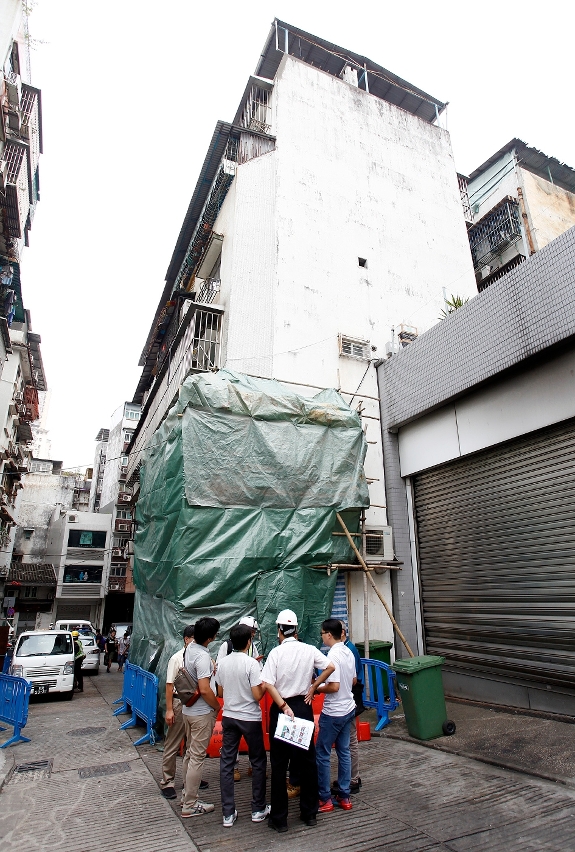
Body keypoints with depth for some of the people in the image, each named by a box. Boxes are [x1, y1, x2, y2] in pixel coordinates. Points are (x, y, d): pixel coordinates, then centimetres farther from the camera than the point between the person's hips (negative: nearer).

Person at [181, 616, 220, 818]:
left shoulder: (190, 647, -1)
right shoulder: (202, 657, -27)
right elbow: (204, 689, -30)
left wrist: (210, 670, 20)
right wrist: (217, 707, -14)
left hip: (188, 709, 9)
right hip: (202, 713, -9)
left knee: (190, 753, 21)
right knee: (197, 757, 4)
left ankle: (187, 794, 34)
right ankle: (190, 805, 14)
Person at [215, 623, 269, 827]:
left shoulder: (223, 663, -2)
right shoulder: (251, 664, -19)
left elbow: (220, 693, 8)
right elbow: (257, 695, -19)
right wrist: (265, 683, -2)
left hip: (229, 717, 4)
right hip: (250, 718, -4)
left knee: (226, 763, 12)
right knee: (258, 762, 13)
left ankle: (228, 814, 18)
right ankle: (258, 810, 23)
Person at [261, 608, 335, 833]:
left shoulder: (276, 652, -13)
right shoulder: (309, 650, -6)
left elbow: (268, 684, -20)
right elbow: (330, 667, -5)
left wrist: (284, 707, -16)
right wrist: (313, 687, 0)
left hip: (281, 708, -3)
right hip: (303, 706, 3)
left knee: (279, 764, 9)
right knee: (307, 761, 16)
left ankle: (279, 818, 18)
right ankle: (309, 813, 27)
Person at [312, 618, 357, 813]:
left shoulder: (333, 655, -23)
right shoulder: (348, 652, 3)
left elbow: (334, 686, -26)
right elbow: (354, 680, 13)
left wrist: (316, 689, -12)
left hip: (333, 713, -8)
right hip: (348, 709, 8)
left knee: (322, 754, 6)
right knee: (344, 751, 17)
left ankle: (325, 799, 15)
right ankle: (344, 796, 26)